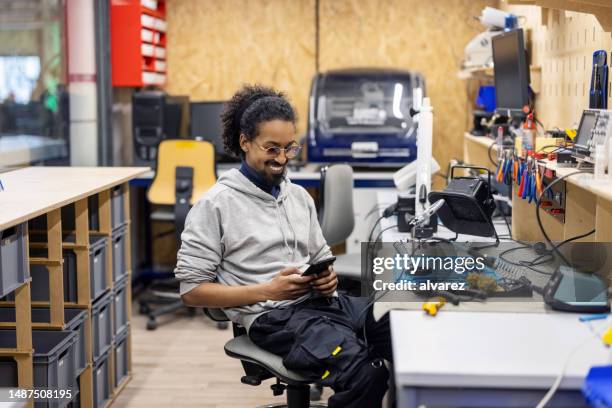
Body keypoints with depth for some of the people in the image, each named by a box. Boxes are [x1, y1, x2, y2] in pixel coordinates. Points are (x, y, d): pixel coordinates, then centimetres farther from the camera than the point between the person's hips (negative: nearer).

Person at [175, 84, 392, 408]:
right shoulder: (215, 205, -2)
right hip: (273, 316, -6)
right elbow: (192, 290, -4)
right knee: (364, 373, -31)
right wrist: (267, 291, -12)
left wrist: (328, 277, 0)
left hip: (323, 302, 6)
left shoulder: (299, 196, 17)